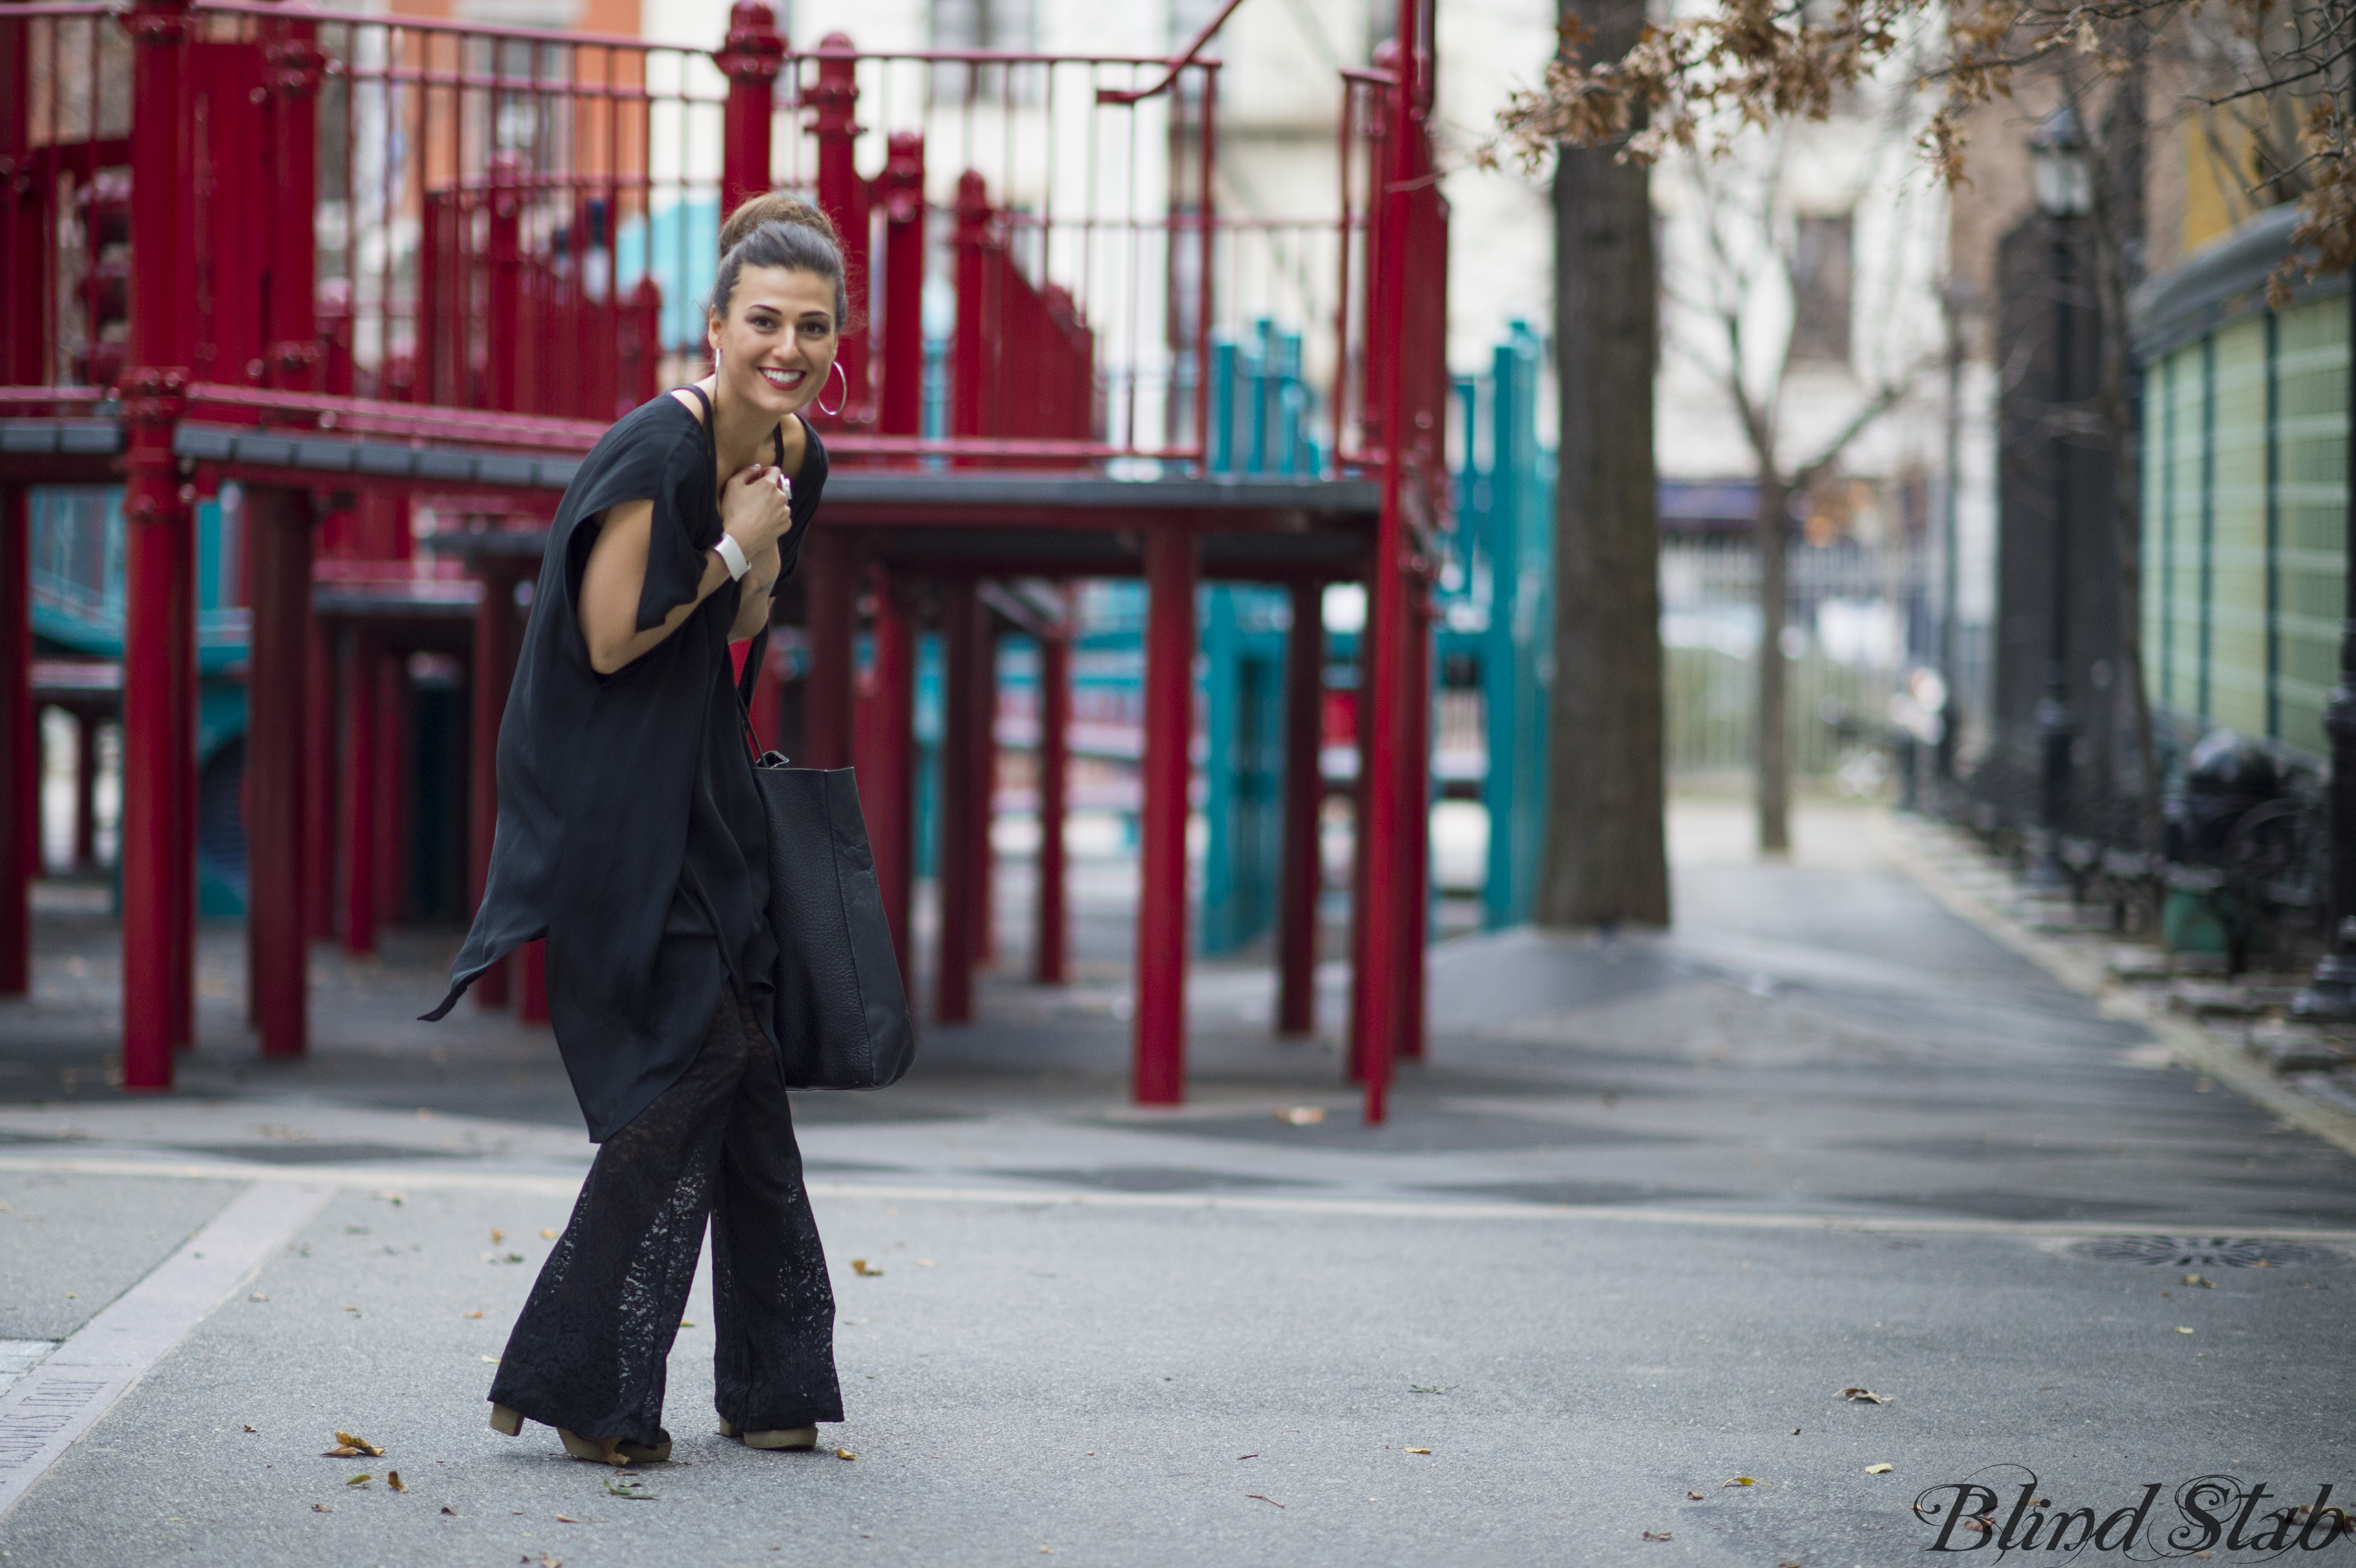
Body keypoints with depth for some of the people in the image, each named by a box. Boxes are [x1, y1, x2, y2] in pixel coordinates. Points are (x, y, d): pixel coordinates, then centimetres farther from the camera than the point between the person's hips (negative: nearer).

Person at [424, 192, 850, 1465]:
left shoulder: (794, 454, 6)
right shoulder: (658, 451, -20)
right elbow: (611, 640, -18)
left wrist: (764, 558, -5)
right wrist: (735, 548, -16)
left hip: (701, 786, 8)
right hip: (611, 797, -8)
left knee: (740, 1061, 8)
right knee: (691, 1060, -10)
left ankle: (770, 1383, 16)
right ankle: (573, 1384, -2)